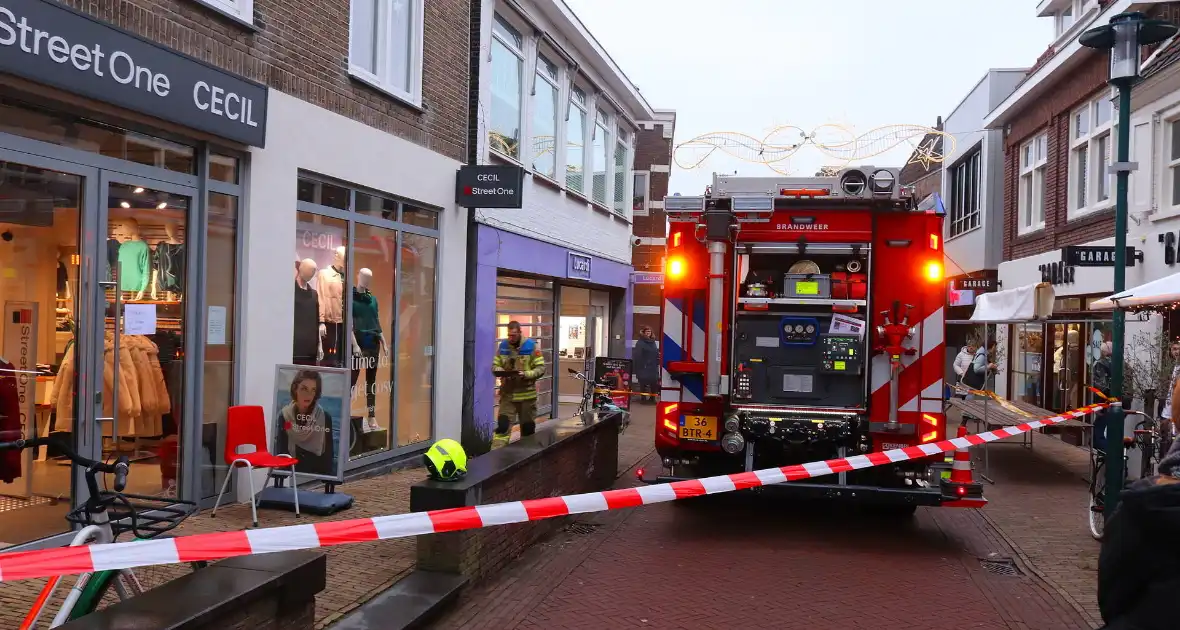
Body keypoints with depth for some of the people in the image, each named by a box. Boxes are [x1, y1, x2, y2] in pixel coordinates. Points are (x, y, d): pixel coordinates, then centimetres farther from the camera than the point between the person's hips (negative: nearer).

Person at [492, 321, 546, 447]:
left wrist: (526, 374, -23)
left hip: (527, 394, -1)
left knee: (528, 428, 11)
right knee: (502, 426, -8)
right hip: (507, 394, 1)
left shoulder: (532, 346, -5)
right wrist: (502, 372, -16)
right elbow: (494, 366, 7)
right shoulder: (502, 346, 4)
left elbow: (541, 369, -6)